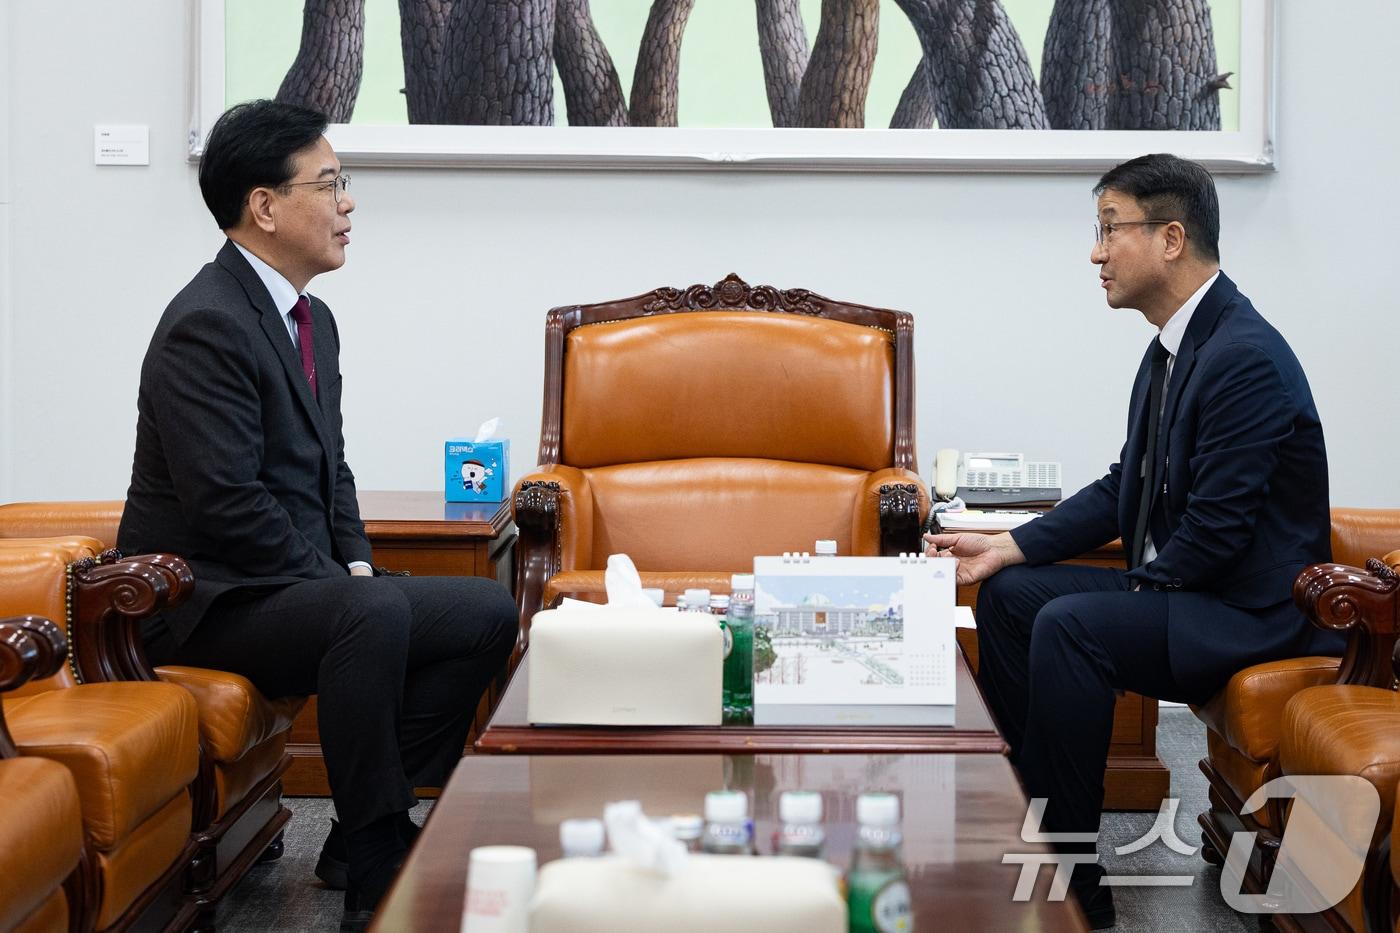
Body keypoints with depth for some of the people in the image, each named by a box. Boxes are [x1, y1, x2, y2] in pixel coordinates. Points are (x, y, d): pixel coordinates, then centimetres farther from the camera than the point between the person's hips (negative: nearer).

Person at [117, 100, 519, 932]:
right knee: (375, 612, -35)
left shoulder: (313, 319, 13)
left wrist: (357, 563, 3)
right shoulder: (207, 325, -18)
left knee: (489, 610, 2)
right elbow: (228, 504, -24)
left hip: (297, 585, 10)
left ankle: (369, 827, 4)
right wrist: (345, 585, -18)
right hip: (206, 601, -10)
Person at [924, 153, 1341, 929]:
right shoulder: (1175, 345, 9)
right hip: (1181, 587, 10)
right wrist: (1008, 546, 4)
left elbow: (1216, 528, -25)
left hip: (1254, 607, -10)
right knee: (1007, 594, 5)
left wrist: (1138, 593, -12)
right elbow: (1123, 490, 13)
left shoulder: (1245, 356, -22)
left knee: (1069, 625, -27)